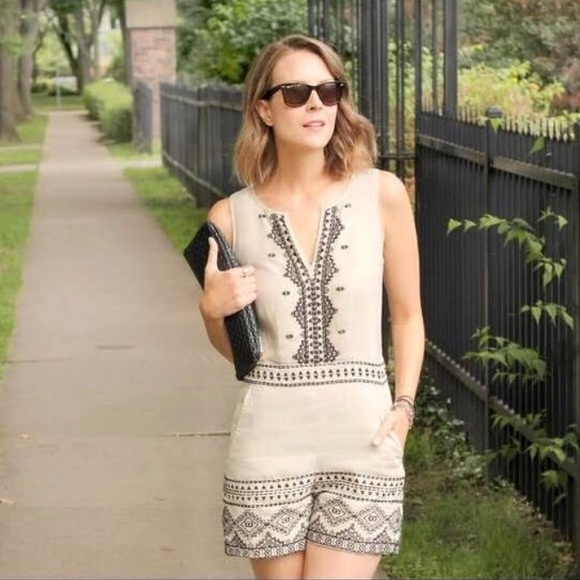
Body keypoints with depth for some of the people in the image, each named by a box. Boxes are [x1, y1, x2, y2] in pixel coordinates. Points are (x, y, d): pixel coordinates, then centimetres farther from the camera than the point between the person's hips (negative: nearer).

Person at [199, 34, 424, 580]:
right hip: (270, 439, 1)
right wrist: (212, 310, -8)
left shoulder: (381, 194, -2)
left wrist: (402, 407, -2)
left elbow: (407, 315, 8)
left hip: (363, 437, -1)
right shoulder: (231, 216, 0)